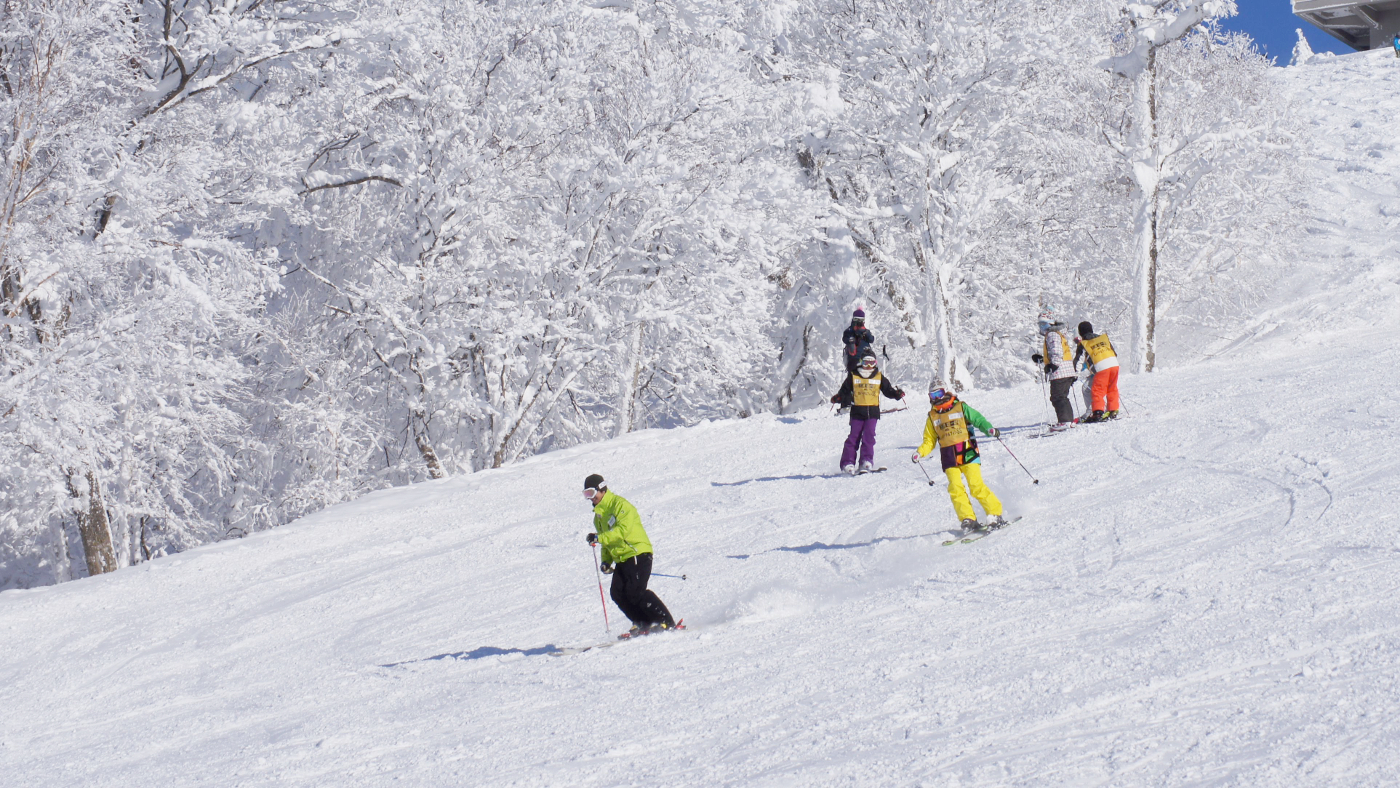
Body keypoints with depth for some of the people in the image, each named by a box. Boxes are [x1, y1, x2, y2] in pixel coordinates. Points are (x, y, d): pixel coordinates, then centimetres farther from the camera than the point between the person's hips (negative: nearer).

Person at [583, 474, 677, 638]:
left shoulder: (620, 505, -11)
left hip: (638, 554, -9)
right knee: (618, 594, -5)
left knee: (636, 592, -18)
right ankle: (643, 624, 5)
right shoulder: (599, 514, 18)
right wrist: (606, 561, 12)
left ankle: (666, 622, -11)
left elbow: (623, 530, -26)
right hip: (621, 559, 9)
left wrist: (599, 538, -33)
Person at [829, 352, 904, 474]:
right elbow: (845, 391, 11)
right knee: (854, 437, -4)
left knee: (869, 436, -11)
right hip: (857, 412, -1)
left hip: (873, 412, 1)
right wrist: (837, 398, -7)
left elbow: (888, 390, 14)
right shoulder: (853, 376, 8)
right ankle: (847, 463, -2)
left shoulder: (879, 377, 11)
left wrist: (897, 394, -4)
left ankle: (866, 461, -9)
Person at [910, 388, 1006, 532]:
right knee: (955, 489, -11)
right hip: (949, 459, 3)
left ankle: (995, 515, -5)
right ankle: (968, 520, -6)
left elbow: (978, 420, -2)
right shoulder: (932, 417, 13)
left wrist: (989, 429, -22)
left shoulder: (961, 408, 4)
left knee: (976, 486, -13)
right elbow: (929, 441, 16)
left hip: (967, 453, -3)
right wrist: (920, 452, -2)